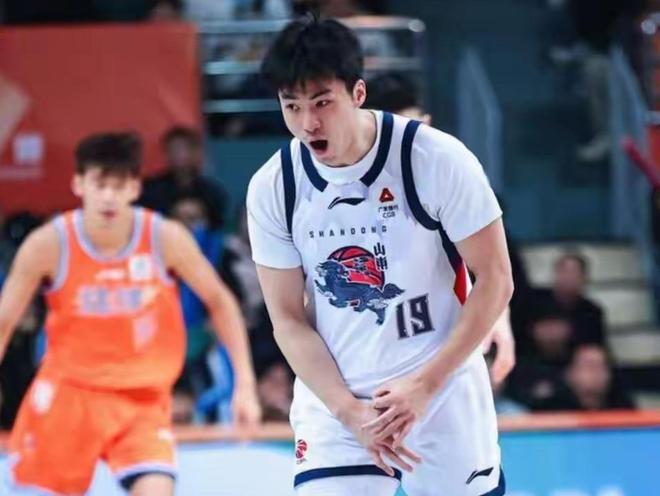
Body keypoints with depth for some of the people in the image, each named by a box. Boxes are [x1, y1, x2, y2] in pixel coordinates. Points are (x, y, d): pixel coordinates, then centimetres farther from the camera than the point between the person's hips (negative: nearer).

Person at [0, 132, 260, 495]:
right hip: (68, 392, 0)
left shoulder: (166, 238, -14)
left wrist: (245, 383, -2)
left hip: (143, 399, 0)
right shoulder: (48, 244, -14)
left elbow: (219, 302, 1)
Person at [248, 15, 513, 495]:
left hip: (445, 393, -1)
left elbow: (495, 280, -9)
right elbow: (289, 319, -1)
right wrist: (349, 411, -14)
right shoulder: (271, 187, -7)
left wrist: (424, 384, -16)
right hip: (334, 400, 1)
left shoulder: (437, 159, -14)